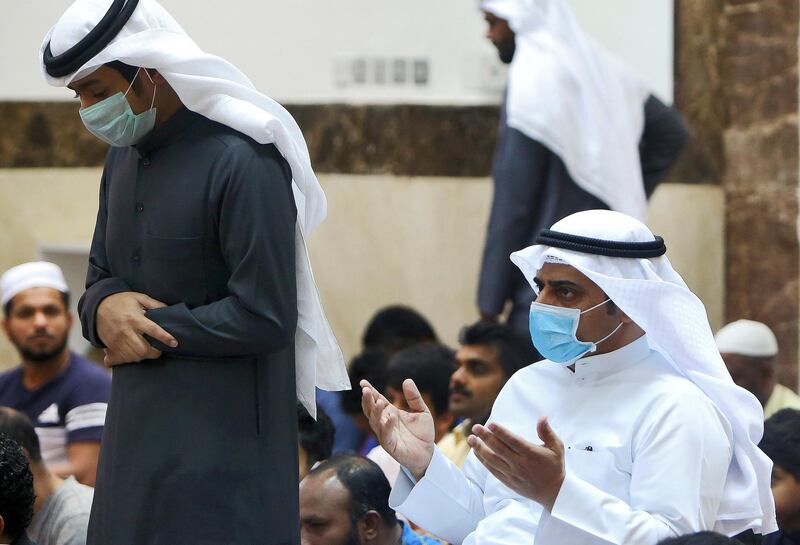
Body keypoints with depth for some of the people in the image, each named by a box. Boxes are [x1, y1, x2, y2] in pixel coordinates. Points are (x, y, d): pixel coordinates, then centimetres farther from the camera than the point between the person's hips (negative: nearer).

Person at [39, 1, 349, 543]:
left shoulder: (242, 163, -16)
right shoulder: (125, 156, 11)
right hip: (137, 434, 8)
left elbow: (264, 317, -18)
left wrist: (152, 330, -10)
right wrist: (104, 308, -6)